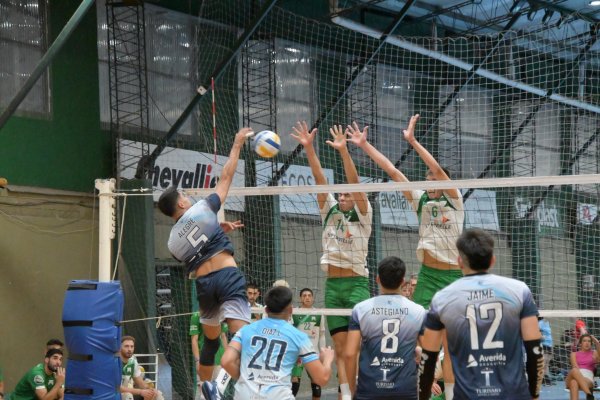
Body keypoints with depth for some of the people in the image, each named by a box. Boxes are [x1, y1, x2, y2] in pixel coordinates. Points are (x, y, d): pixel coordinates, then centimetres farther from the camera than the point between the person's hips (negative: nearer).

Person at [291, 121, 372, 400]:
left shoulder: (363, 215, 2)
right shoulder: (330, 212, 13)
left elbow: (354, 182, -11)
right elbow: (319, 179, 4)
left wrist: (343, 151, -23)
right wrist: (308, 148, -5)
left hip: (356, 284, -4)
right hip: (332, 285, 4)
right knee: (340, 348, -1)